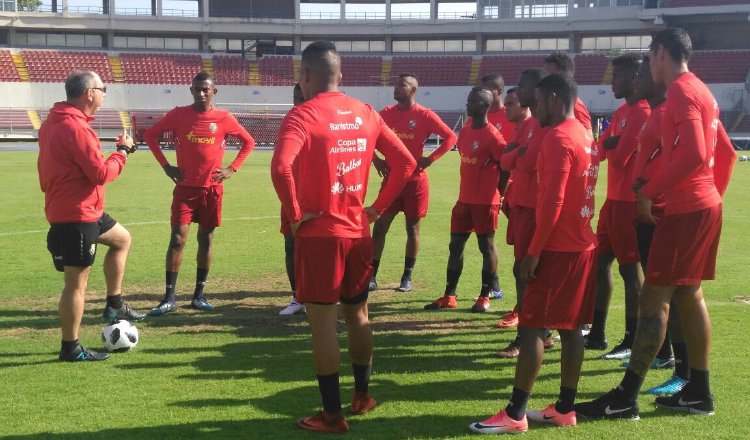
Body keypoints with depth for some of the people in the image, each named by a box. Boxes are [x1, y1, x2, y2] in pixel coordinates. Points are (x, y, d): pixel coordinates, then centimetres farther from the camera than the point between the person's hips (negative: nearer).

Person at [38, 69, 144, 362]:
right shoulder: (76, 128, -22)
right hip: (76, 216, -11)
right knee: (77, 282, -2)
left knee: (122, 239, 25)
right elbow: (101, 173, -22)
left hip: (84, 210, 11)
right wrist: (122, 152, -7)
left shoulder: (55, 121, 10)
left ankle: (114, 305, 28)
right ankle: (70, 349, 8)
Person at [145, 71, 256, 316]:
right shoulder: (178, 115, -3)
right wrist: (166, 166, -1)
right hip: (185, 187, -1)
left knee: (206, 239, 7)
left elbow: (248, 142, 9)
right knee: (178, 239, -7)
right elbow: (151, 135, 7)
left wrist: (232, 169, -1)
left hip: (212, 188, 1)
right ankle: (169, 298, -1)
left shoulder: (224, 118, -2)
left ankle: (199, 295, 17)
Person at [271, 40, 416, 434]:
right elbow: (405, 162, 6)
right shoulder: (366, 114, 6)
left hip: (319, 234, -6)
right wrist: (378, 208, 8)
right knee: (358, 314, 19)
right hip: (359, 233, 6)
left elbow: (281, 168, -29)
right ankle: (362, 396, 32)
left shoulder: (302, 115, -12)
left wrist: (295, 214, -16)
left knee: (322, 321, 2)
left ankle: (332, 415, 8)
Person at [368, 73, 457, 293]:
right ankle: (371, 277, 5)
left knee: (412, 228, 7)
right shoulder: (386, 113, 4)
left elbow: (450, 137, -6)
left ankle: (407, 278, 18)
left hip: (415, 180, -3)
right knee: (379, 226, -1)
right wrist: (376, 159, 0)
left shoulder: (425, 116, -7)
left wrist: (430, 159, -13)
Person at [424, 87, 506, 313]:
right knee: (455, 245, 8)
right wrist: (468, 190, 15)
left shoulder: (492, 136, -15)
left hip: (485, 202, -8)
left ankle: (485, 297, 13)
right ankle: (449, 296, 15)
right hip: (464, 199, 8)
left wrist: (496, 194, -5)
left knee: (487, 246, 3)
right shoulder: (464, 132, 10)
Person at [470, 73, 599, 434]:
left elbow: (552, 201, -22)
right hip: (581, 245, 9)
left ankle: (515, 414, -3)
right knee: (571, 328, 10)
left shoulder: (558, 137, -15)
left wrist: (534, 251, -18)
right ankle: (565, 409, 16)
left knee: (532, 327, -6)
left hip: (557, 248, -9)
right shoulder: (585, 137, 15)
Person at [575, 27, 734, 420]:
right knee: (688, 293, 14)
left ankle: (625, 398, -6)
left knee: (653, 297, -9)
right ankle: (699, 391, 20)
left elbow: (693, 154, -26)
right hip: (704, 205, 10)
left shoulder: (681, 91, -14)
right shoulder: (701, 91, 16)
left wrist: (650, 190, -20)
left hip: (684, 210, -10)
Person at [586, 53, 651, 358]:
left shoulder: (642, 112, -16)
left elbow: (618, 157, -20)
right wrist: (608, 143, -7)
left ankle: (632, 341, 5)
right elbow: (601, 149, 13)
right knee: (600, 261, 12)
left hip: (629, 201, -10)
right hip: (614, 199, 10)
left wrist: (608, 146, 0)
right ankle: (597, 334, 21)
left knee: (629, 268, -4)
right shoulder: (622, 112, 16)